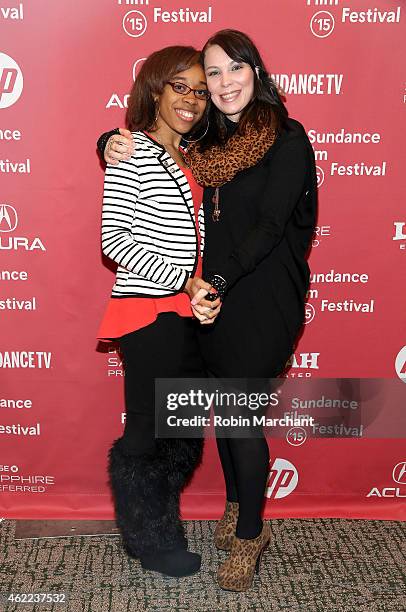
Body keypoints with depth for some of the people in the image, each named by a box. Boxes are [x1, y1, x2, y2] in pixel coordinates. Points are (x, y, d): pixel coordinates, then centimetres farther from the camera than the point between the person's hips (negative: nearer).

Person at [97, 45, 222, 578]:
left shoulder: (190, 159, 15)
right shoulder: (131, 152, -7)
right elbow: (115, 240, -13)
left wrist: (206, 292, 4)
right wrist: (183, 280, -18)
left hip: (191, 312, 8)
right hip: (150, 313, -8)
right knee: (149, 430, 4)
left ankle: (158, 525, 37)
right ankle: (148, 540, 26)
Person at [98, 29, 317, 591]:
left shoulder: (287, 138, -9)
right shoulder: (206, 139, 8)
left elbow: (270, 224, -16)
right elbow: (128, 142, 16)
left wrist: (219, 280, -24)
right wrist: (114, 145, -7)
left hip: (263, 298, -6)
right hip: (213, 295, 6)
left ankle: (250, 532, 18)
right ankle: (235, 504, 38)